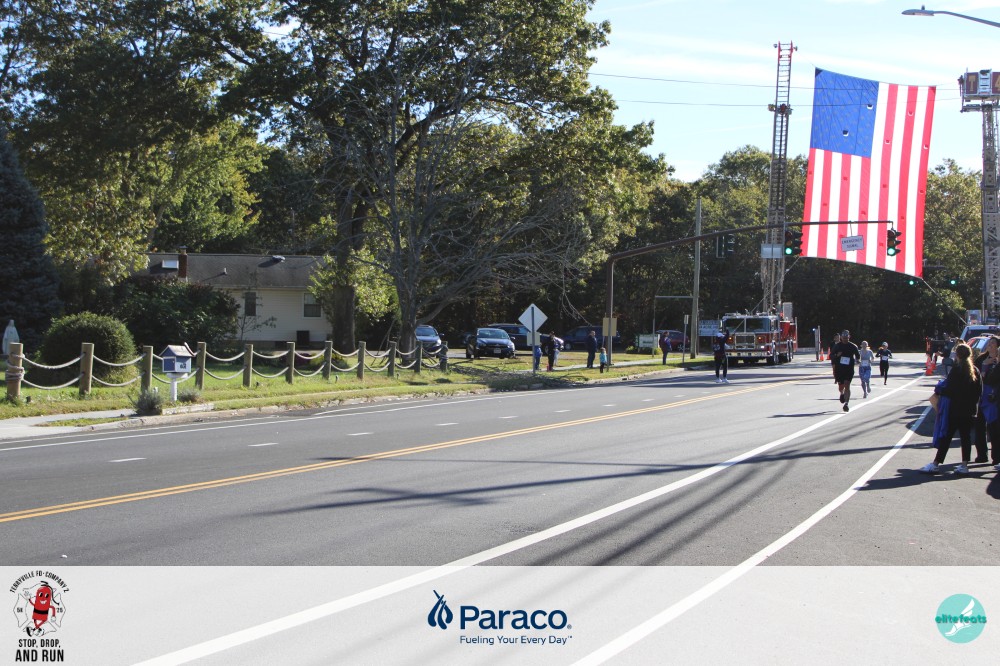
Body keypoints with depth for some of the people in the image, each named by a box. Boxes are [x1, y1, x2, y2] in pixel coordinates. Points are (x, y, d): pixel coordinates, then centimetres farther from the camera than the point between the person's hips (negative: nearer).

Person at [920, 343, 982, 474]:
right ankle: (964, 465, 10)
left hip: (956, 410, -6)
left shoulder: (956, 370, -14)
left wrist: (939, 390, -1)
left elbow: (950, 391, -18)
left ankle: (936, 463, 1)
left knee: (946, 436, -2)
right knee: (966, 436, 9)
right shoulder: (975, 371, 5)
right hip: (971, 410, 6)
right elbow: (979, 392, 9)